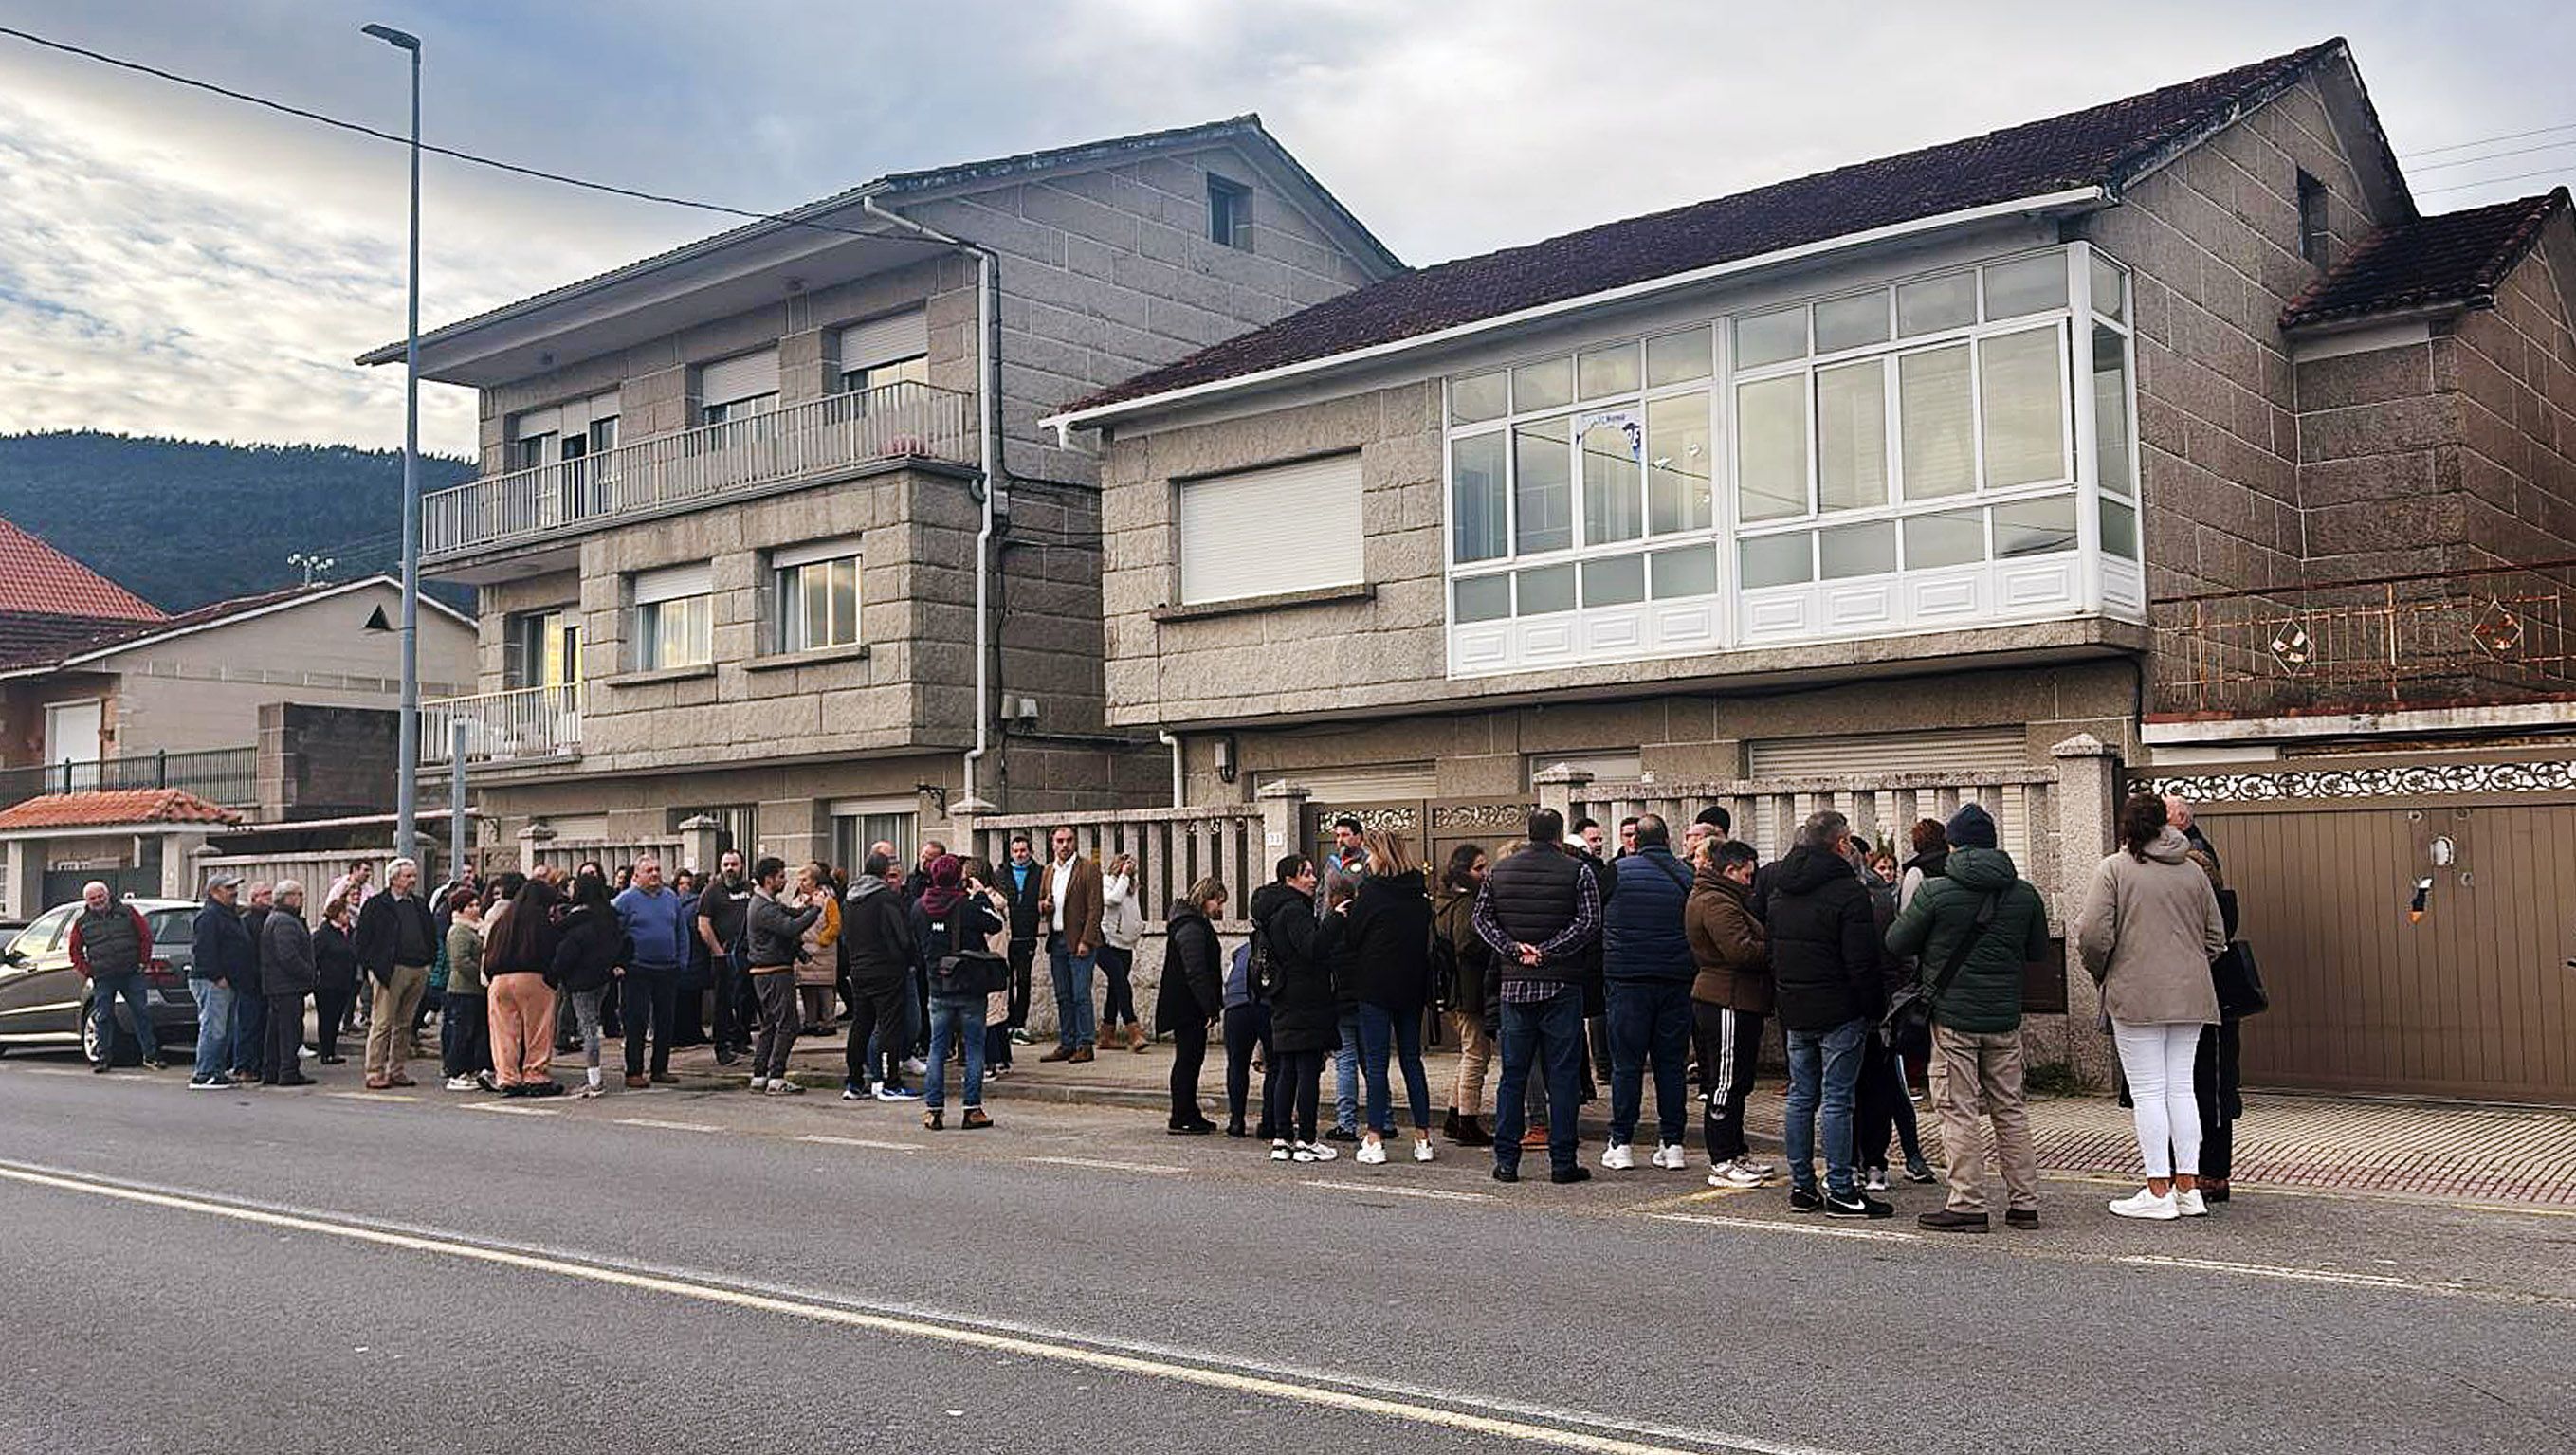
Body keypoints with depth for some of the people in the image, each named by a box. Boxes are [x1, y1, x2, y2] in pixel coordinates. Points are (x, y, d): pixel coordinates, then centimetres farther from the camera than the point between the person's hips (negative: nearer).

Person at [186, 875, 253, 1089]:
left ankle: (218, 1071, 20)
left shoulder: (230, 915, 21)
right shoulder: (209, 916, -13)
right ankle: (203, 1076, -10)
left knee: (225, 1031, 14)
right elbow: (204, 949, -21)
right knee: (213, 1029, -11)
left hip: (223, 982, 11)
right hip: (211, 982, -11)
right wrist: (217, 976, -22)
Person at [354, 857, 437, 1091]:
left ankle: (396, 1070, 14)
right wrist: (372, 967, -10)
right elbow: (362, 940, -2)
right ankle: (375, 1073, -4)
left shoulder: (420, 905, 18)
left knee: (405, 1024, 9)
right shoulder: (376, 905, 1)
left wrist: (429, 962, 10)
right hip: (390, 972, -6)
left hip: (418, 971, 6)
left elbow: (432, 936, 23)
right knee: (382, 1024, -6)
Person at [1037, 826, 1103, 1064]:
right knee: (1063, 997, 9)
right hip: (1056, 941, 6)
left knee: (1080, 995, -6)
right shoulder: (1048, 871, 15)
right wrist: (1043, 906, -1)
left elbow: (1094, 908, -9)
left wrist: (1086, 941, -16)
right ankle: (1066, 1044, 14)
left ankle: (1084, 1045, -2)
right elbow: (1042, 904, 24)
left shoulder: (1088, 868, -4)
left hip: (1078, 941, -6)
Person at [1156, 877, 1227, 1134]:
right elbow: (1196, 972, -24)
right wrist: (1211, 1007, -24)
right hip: (1187, 1008, -11)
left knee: (1191, 1058, 15)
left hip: (1190, 1007, 11)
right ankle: (1180, 1119, -1)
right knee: (1188, 1059, -5)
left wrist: (1214, 1005, 17)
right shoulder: (1191, 928, -18)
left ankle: (1189, 1114, 22)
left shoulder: (1199, 924, 17)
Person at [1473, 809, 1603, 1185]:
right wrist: (1547, 951, -10)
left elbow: (1482, 919, 2)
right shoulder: (1578, 870, -4)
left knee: (1512, 1073, 9)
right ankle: (1562, 1162, 4)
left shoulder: (1498, 872, 6)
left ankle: (1506, 1161, 9)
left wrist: (1514, 949, -4)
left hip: (1513, 984, 3)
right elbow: (1589, 923, -12)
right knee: (1562, 1074, 2)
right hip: (1561, 985, -3)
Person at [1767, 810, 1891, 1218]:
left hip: (1794, 1012, 7)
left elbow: (1770, 947, 14)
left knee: (1801, 1097, 11)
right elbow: (1863, 962, -16)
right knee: (1836, 1100, -4)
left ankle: (1801, 1186, 15)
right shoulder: (1847, 891, -14)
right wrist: (1874, 1009, -6)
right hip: (1839, 1011, -7)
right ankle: (1840, 1191, 0)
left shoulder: (1780, 891, 10)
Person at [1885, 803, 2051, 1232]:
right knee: (2010, 1109, 13)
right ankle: (2025, 1202, 17)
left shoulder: (1935, 890, -11)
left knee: (1960, 1112, 1)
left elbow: (1896, 942, -5)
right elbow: (2038, 951, 14)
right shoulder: (2024, 894, 2)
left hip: (1952, 1015, -4)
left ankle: (1968, 1205, 1)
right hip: (2005, 1018, 4)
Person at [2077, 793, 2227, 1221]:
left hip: (2137, 994, -5)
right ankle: (2188, 1187, 14)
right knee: (2181, 1087, 11)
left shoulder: (2114, 869, -5)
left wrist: (2099, 972, 4)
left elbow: (2094, 934, -13)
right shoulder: (2193, 870, 10)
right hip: (2190, 995, 5)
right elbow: (2216, 936, 12)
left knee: (2148, 1091, -1)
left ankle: (2158, 1193, 1)